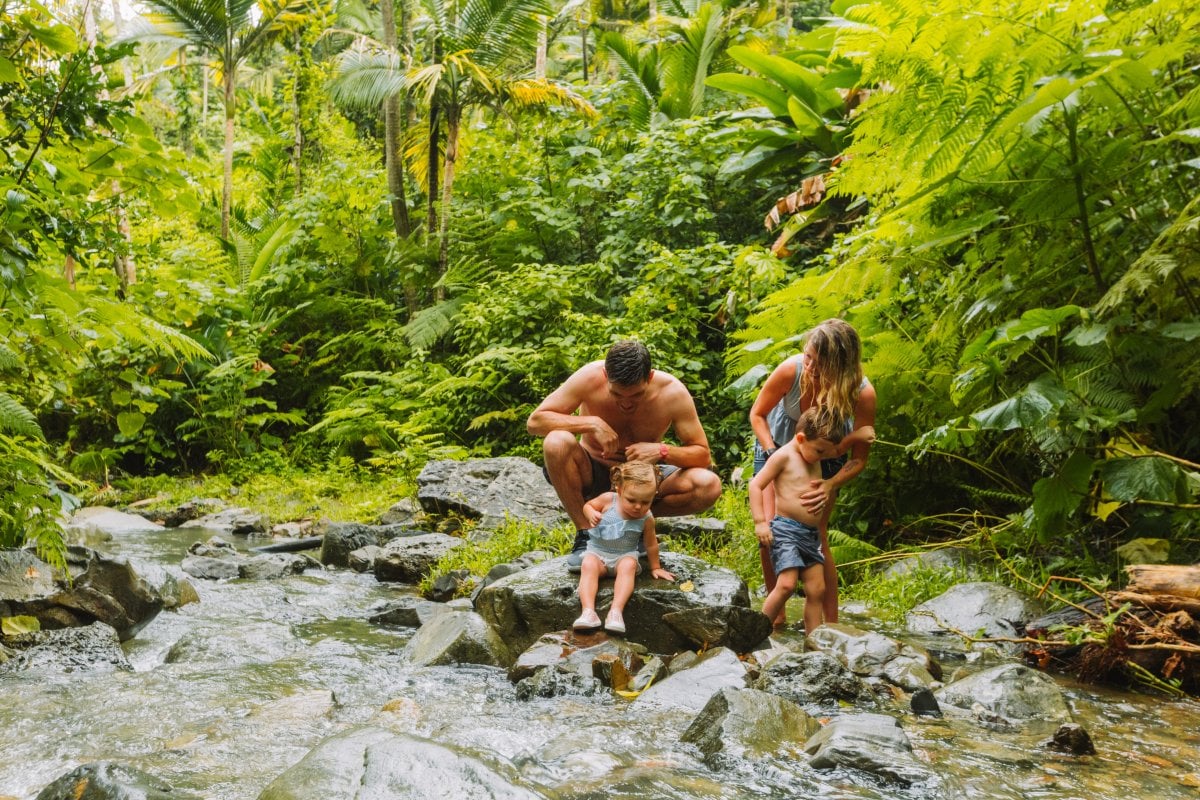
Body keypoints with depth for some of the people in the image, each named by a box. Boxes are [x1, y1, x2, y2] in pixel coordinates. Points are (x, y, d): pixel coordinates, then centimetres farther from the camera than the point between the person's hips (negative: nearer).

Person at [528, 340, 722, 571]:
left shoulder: (672, 392, -20)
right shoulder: (590, 378, -23)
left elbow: (703, 455, -13)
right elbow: (535, 421, -21)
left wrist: (662, 451, -32)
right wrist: (592, 423, -33)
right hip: (593, 475, -1)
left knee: (709, 486, -26)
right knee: (557, 442, -34)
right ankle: (585, 535, -18)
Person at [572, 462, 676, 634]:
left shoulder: (646, 519, -9)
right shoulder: (608, 500, -13)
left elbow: (651, 544, 7)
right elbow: (588, 505, 4)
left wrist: (655, 567, 17)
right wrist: (591, 514, -19)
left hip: (625, 555, 0)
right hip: (597, 551, 0)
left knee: (628, 565, -33)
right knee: (588, 565, -30)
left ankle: (616, 612, -45)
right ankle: (588, 612, -44)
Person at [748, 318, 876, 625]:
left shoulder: (863, 394, -34)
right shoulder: (791, 370, -35)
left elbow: (859, 458, -21)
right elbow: (757, 415, -14)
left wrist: (831, 486, -38)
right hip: (777, 445, 1)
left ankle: (831, 623, 1)